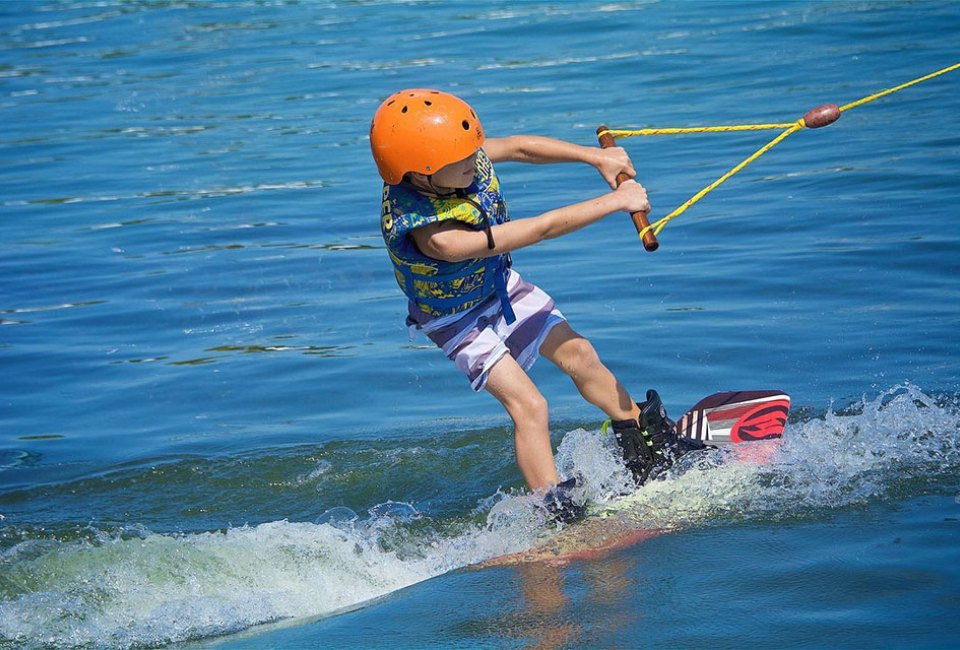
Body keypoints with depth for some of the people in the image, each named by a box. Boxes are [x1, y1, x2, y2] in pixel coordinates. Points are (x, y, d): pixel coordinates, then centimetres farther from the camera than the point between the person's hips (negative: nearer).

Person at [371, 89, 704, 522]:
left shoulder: (467, 156, -26)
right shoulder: (434, 235, -45)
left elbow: (519, 147, -4)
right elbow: (539, 229, -39)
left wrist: (597, 157, -8)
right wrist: (615, 201, -31)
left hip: (500, 284, 7)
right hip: (460, 319, -7)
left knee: (578, 355, 11)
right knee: (528, 405, -14)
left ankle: (647, 442, 30)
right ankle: (557, 511, -5)